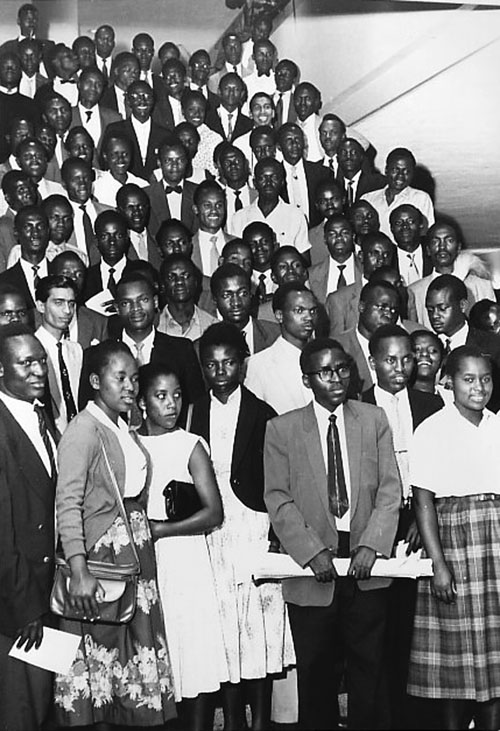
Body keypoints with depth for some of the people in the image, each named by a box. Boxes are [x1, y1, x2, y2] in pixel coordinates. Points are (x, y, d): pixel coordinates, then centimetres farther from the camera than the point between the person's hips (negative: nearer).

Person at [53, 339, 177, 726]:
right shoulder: (83, 431, -14)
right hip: (101, 553, -8)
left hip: (135, 552, 8)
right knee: (99, 653, 1)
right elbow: (68, 504, -20)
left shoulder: (123, 429, 11)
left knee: (135, 647, 12)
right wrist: (79, 572, -27)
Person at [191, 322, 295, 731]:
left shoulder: (262, 414, 0)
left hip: (255, 531, -2)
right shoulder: (194, 414, 7)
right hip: (211, 535, 2)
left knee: (260, 631, 0)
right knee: (222, 631, 5)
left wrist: (277, 536, -6)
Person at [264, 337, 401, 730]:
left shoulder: (374, 420, 6)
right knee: (316, 676, 9)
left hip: (366, 567, 1)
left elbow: (389, 490, 1)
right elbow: (278, 500, -4)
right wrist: (313, 551, -14)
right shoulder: (282, 429, 1)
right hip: (312, 570, -1)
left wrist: (371, 545, -12)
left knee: (369, 673, 10)